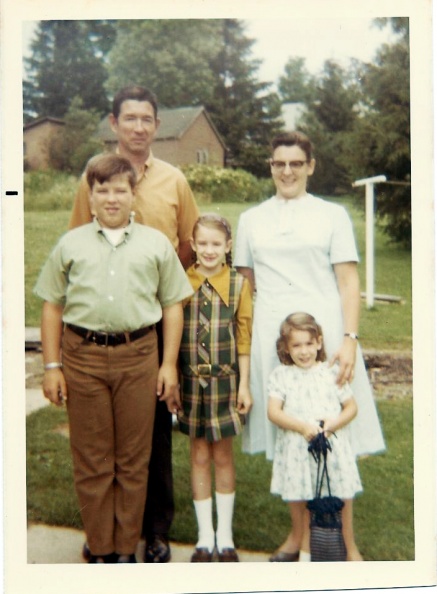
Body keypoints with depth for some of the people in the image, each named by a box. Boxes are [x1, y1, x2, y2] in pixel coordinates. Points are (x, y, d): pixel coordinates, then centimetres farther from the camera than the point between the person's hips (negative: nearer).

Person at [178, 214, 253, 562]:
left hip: (225, 380, -1)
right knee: (199, 456, 10)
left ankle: (225, 537, 25)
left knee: (223, 456, 10)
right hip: (191, 380, 1)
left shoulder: (239, 284, -3)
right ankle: (205, 537, 24)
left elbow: (244, 337, -1)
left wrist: (244, 385, -3)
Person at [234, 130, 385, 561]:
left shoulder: (332, 215, 6)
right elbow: (245, 285, 14)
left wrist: (349, 339, -10)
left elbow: (348, 282, 1)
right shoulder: (251, 220, 13)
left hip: (325, 335, -2)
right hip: (272, 340, 2)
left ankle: (345, 539, 16)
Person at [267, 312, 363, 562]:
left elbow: (351, 407, 5)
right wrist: (302, 426, -21)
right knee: (298, 502, 12)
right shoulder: (281, 375, 0)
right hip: (296, 451, 0)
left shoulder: (332, 372, 2)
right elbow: (274, 412, -8)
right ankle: (297, 546, 35)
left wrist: (333, 424, -14)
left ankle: (305, 551, 26)